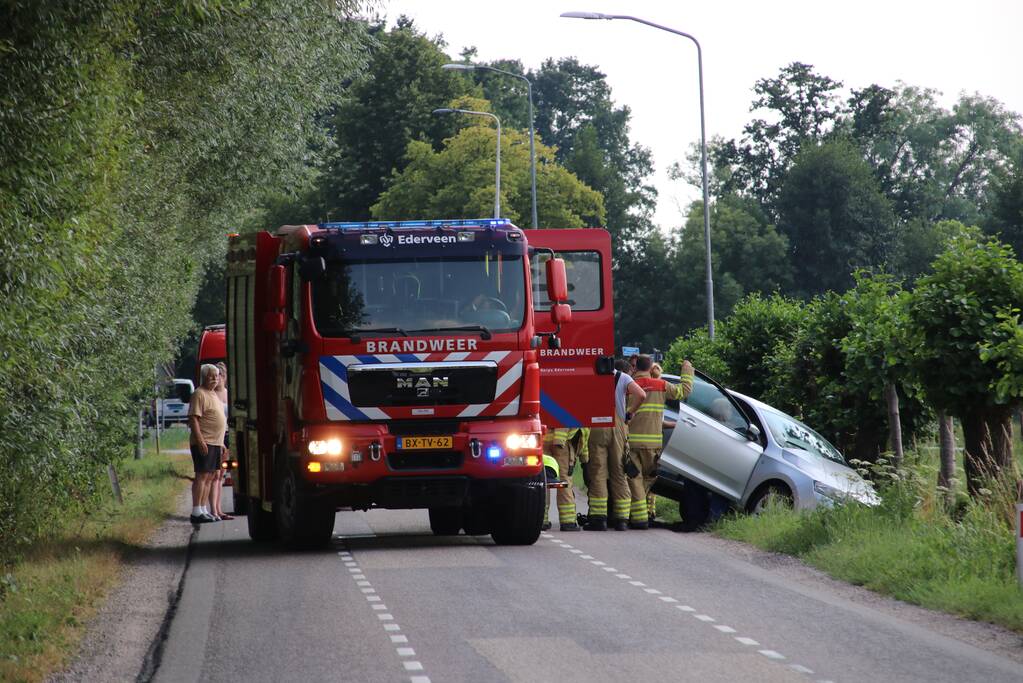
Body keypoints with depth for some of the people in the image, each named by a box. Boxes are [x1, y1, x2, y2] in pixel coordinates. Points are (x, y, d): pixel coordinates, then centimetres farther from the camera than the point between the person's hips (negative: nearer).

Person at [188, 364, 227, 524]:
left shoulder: (213, 394, 20)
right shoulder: (199, 394, -10)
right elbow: (193, 419, -17)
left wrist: (221, 443, 25)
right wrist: (200, 441, -24)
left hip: (215, 443, 10)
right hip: (204, 443, -10)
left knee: (209, 477, 10)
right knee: (202, 475, -11)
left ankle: (203, 510, 14)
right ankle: (196, 512, -13)